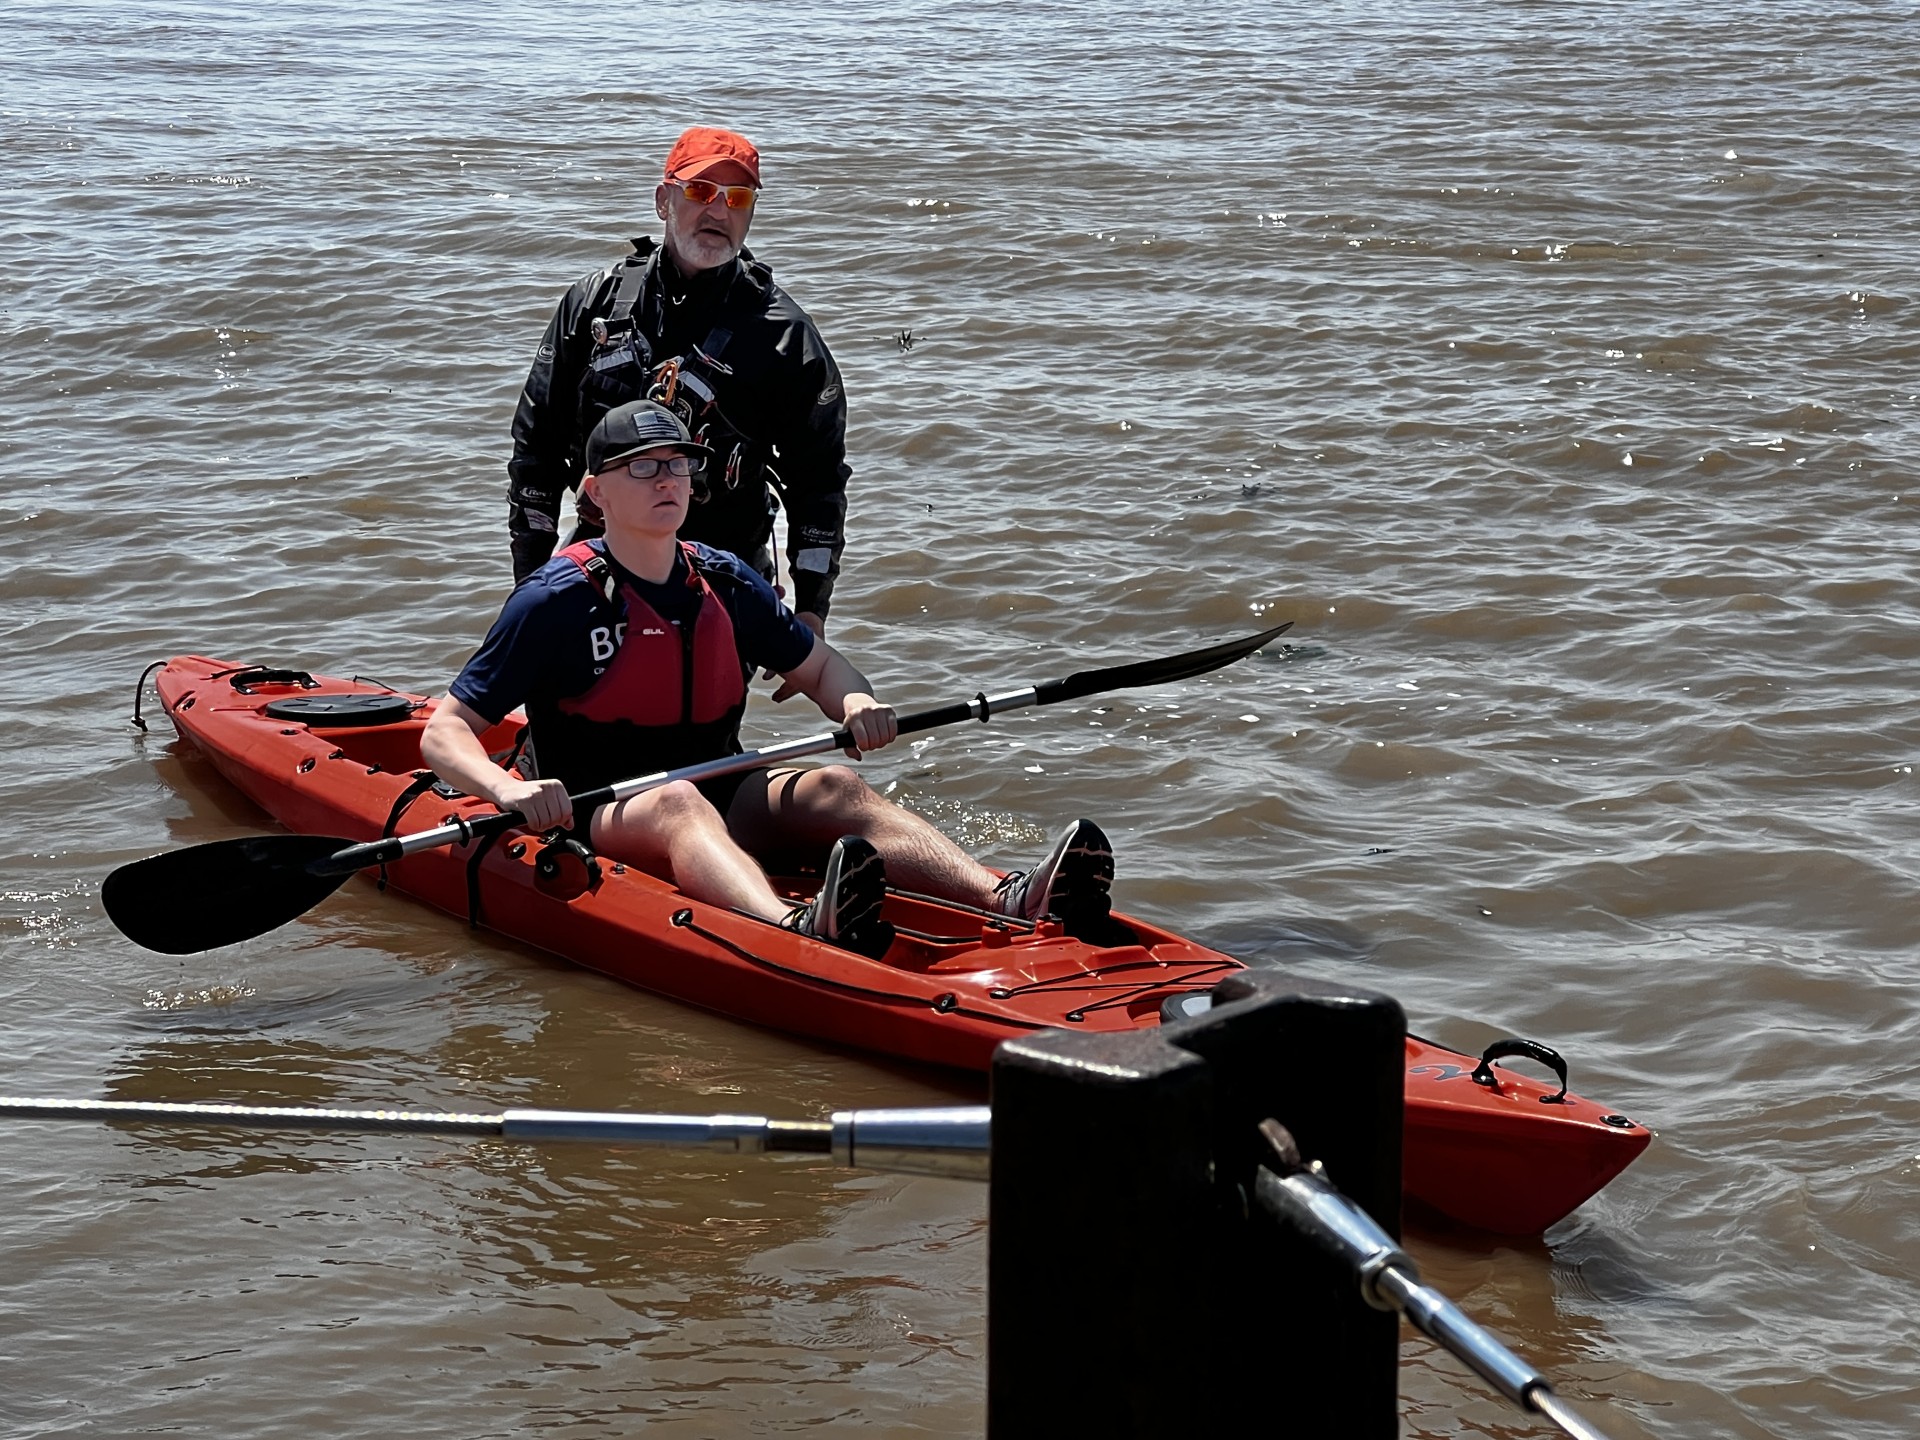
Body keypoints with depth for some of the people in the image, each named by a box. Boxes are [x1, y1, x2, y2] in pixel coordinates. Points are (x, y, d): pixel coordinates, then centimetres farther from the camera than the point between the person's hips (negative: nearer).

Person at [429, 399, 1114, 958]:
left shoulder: (724, 583, 9)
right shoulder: (556, 601, -7)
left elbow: (818, 667, 22)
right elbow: (443, 733, -10)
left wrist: (857, 704, -3)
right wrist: (509, 790, -32)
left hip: (722, 798, 6)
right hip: (598, 820, -5)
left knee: (832, 788, -21)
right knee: (676, 803, -37)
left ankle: (1007, 901, -46)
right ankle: (798, 931, -70)